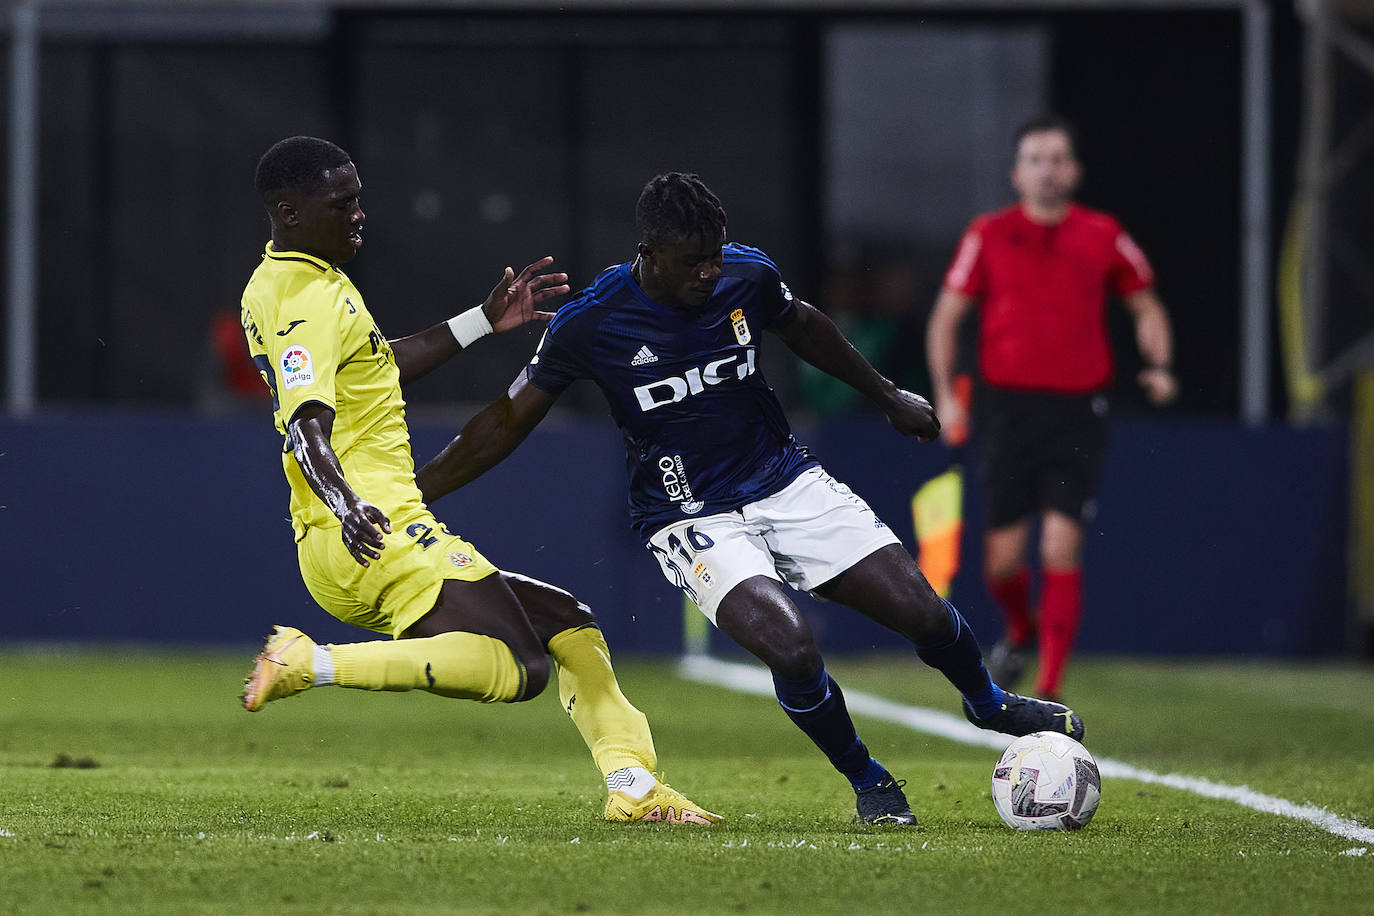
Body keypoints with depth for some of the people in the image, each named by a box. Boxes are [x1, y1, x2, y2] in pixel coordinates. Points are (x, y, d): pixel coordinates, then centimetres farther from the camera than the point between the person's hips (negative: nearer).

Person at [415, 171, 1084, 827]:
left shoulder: (748, 275, -8)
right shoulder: (589, 324, -16)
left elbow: (802, 327, 16)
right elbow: (506, 423, -6)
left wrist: (888, 396, 27)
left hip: (787, 482, 4)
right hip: (691, 520, -3)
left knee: (924, 613, -6)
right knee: (790, 649, -28)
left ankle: (990, 705, 30)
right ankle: (868, 783, 0)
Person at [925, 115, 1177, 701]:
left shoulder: (1103, 237, 4)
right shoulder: (988, 236, 2)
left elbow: (1145, 305, 16)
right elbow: (946, 317, 7)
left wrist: (1160, 366, -1)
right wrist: (945, 395, -4)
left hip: (1077, 411, 0)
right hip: (1006, 406, 1)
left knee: (1061, 550, -11)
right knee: (1003, 557, 1)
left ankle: (1050, 687, -8)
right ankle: (1020, 632, 35)